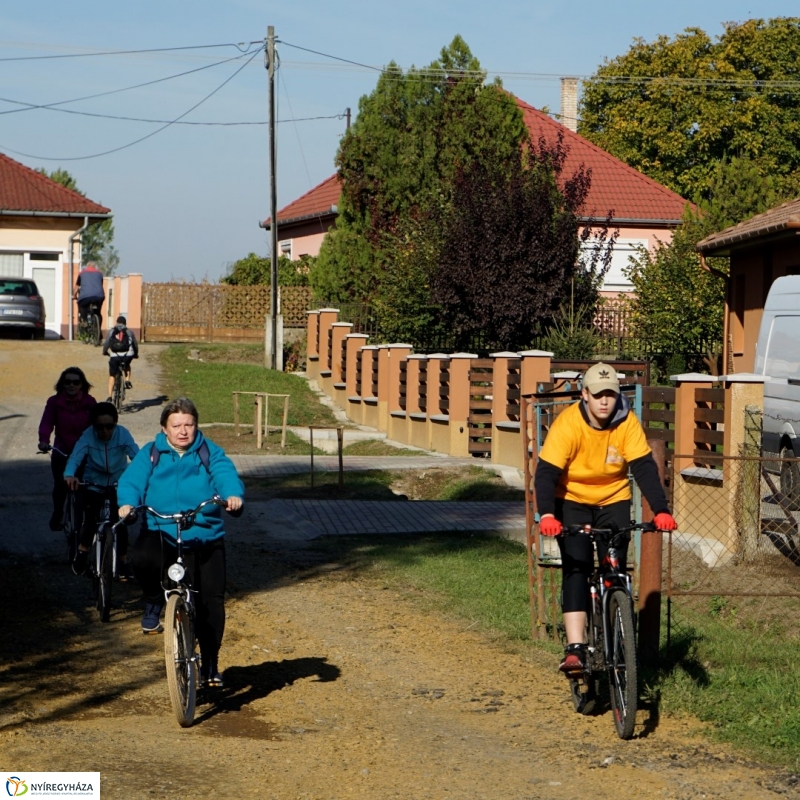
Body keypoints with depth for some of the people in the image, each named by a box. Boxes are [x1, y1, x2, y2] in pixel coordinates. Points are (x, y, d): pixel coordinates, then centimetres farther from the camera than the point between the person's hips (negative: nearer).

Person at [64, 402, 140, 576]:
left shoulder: (122, 434, -18)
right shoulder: (88, 436, -19)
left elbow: (136, 454, -29)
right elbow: (75, 457, -31)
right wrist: (69, 475, -52)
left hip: (118, 485, 0)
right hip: (94, 485, 0)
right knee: (90, 521, -12)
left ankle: (123, 562, 2)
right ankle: (81, 553, 17)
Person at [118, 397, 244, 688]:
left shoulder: (210, 454, 7)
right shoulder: (150, 455, 7)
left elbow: (226, 475, -10)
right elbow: (132, 480, -6)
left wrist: (233, 495, -34)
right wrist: (127, 503, -29)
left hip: (205, 537, 1)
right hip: (160, 533, -1)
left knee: (212, 600, -4)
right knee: (142, 557, -35)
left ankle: (210, 664, 15)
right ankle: (153, 603, -3)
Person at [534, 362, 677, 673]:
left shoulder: (627, 423, -18)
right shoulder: (568, 423, -24)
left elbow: (644, 467, -20)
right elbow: (546, 472, -28)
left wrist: (661, 510, -34)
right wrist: (546, 514, -44)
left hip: (613, 499, 2)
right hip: (572, 500, -2)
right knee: (576, 568, -17)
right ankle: (575, 649, -22)